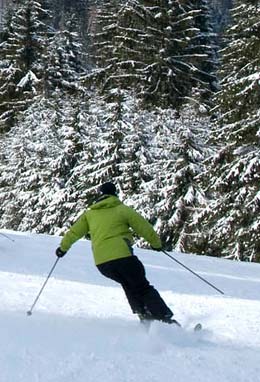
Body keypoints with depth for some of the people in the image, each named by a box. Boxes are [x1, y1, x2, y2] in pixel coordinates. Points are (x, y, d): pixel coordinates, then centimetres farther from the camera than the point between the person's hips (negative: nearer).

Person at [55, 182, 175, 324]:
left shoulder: (90, 213, 17)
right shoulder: (122, 209, 5)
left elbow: (74, 232, 20)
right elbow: (144, 227, 7)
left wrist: (63, 247, 35)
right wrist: (156, 243, 21)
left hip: (101, 262, 4)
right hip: (122, 255, -4)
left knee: (129, 286, 24)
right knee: (143, 288, 1)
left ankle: (145, 316, 12)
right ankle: (165, 318, -10)